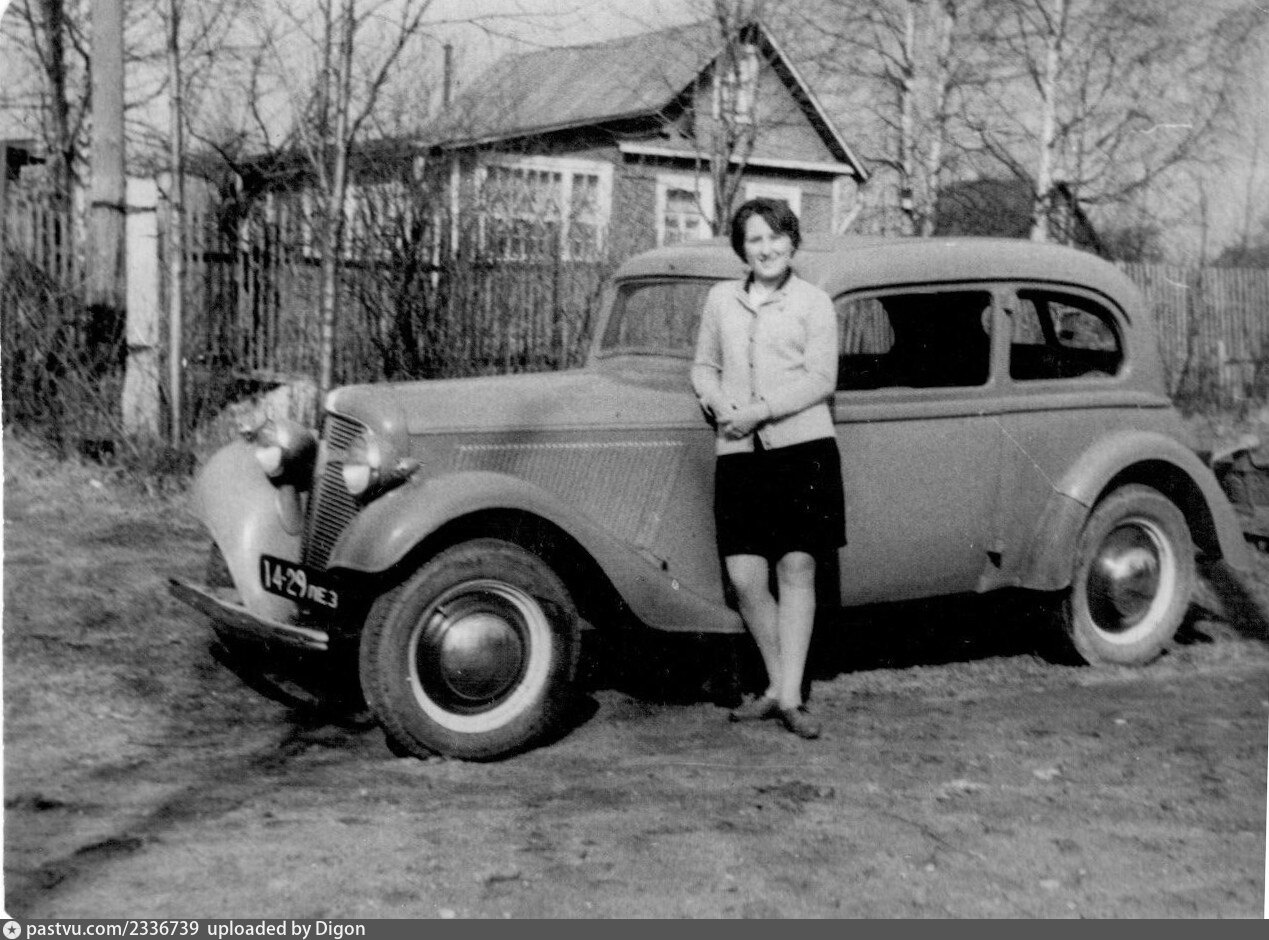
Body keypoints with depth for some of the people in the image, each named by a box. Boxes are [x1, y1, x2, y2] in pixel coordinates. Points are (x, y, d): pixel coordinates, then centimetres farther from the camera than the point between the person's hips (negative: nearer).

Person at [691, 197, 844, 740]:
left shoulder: (814, 303, 4)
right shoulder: (721, 299, 15)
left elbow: (821, 379, -3)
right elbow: (703, 366, 19)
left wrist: (761, 409, -12)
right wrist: (718, 404, -2)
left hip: (802, 445, -3)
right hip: (737, 452, 3)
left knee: (796, 568, -4)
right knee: (744, 576, -3)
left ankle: (789, 697, -3)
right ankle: (778, 685, 12)